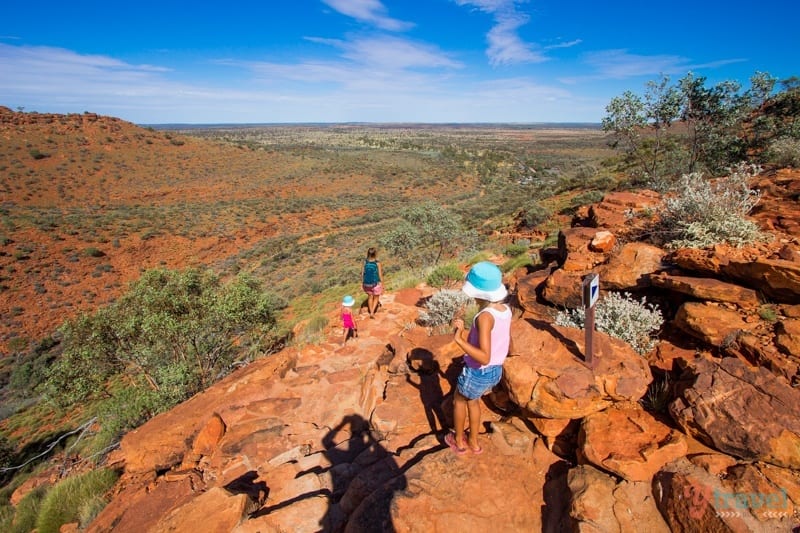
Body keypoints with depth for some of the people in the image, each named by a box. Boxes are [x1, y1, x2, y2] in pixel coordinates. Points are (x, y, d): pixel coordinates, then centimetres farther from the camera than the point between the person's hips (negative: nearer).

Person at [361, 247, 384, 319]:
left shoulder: (365, 262, -12)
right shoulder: (377, 263, -21)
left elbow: (362, 273, -4)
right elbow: (380, 275, -15)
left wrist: (362, 283, 10)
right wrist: (382, 286, -3)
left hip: (367, 284, 3)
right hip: (376, 284, -3)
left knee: (370, 297, 25)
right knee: (376, 298, 21)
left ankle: (371, 312, 36)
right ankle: (372, 312, 11)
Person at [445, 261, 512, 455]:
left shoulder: (485, 317, -31)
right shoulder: (505, 309, -6)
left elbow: (484, 357, -35)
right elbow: (508, 346, 7)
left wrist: (459, 339, -33)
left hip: (477, 373, -7)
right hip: (496, 371, 7)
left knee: (459, 400, 24)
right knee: (473, 401, 31)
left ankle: (459, 441, 44)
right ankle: (473, 442, 47)